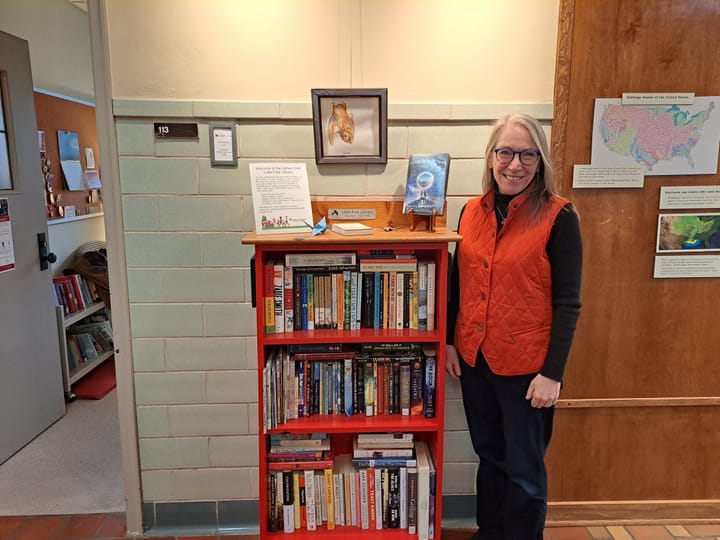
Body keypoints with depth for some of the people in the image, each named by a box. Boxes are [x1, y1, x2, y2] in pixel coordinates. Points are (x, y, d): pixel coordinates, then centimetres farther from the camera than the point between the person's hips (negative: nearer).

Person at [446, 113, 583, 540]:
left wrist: (553, 373, -13)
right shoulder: (472, 211, 3)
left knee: (524, 469, 11)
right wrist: (450, 342, 7)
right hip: (473, 358, 5)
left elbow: (567, 302, -11)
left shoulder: (558, 217, -11)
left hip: (526, 365, -4)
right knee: (490, 456, 22)